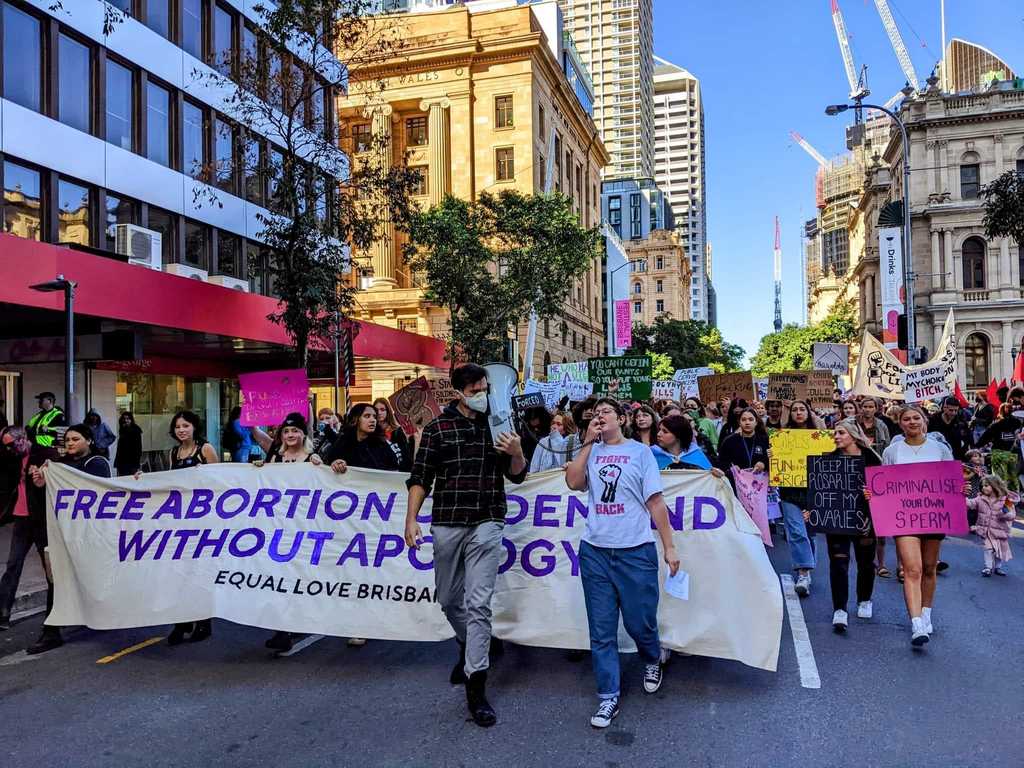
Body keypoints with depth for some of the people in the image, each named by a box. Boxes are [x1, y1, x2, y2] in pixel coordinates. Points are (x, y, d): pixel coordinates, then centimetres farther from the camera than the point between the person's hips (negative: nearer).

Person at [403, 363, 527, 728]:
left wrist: (517, 454, -13)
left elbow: (516, 475, 9)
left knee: (478, 603, -7)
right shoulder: (438, 428, 2)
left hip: (487, 524, -1)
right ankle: (469, 647, 43)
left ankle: (476, 687, 1)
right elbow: (420, 476, 1)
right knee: (449, 599, 15)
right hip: (446, 523, 1)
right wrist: (411, 519, -7)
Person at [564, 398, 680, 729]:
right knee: (602, 630, 5)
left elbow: (655, 501, 0)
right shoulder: (591, 452, 10)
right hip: (595, 551, 2)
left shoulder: (639, 451, 2)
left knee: (640, 623, 9)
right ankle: (608, 697, 16)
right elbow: (573, 482, -8)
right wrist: (588, 442, -5)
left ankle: (652, 661, 41)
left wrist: (669, 547, -3)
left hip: (635, 551, -2)